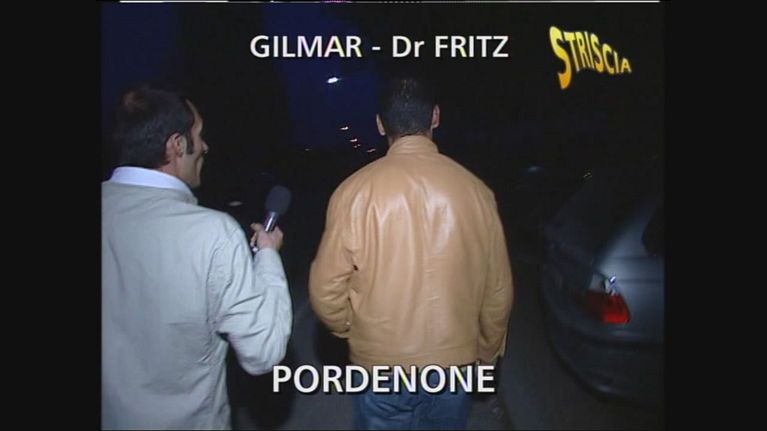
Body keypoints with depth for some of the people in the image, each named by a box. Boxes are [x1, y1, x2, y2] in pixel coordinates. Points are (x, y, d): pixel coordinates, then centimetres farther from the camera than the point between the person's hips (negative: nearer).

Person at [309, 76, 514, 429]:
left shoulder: (355, 191, -17)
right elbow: (498, 290, -3)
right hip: (454, 361, 2)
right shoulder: (474, 190, -10)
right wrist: (488, 351, 14)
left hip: (380, 364, -1)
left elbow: (326, 289, -13)